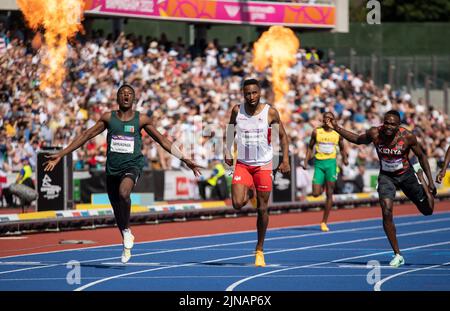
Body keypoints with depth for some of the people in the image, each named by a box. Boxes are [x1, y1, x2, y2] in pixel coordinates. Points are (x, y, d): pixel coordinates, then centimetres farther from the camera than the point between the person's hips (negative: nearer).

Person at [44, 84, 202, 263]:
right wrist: (60, 155, 3)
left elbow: (163, 141, 6)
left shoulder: (141, 120, 0)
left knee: (123, 193, -34)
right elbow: (86, 136, 6)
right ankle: (127, 245, 31)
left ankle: (127, 231, -13)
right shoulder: (108, 118, 4)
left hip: (132, 165, -3)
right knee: (117, 211, 10)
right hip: (112, 168, 3)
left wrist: (185, 160, 4)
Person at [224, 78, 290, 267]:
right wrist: (227, 152, 13)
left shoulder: (270, 113, -9)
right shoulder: (237, 111, -5)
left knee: (262, 209, 2)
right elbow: (230, 130, 14)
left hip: (263, 165, -1)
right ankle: (248, 193, 21)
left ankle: (259, 250, 17)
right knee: (237, 204, -17)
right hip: (242, 164, 1)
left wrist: (285, 160, -6)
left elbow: (282, 136, 2)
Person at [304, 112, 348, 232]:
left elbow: (342, 148, 14)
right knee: (316, 194, -7)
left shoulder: (337, 133, 5)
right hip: (319, 163, 0)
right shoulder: (316, 132, 3)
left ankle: (324, 222, 4)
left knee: (329, 194, -2)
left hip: (331, 163, 0)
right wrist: (306, 161, 0)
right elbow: (310, 147, 9)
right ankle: (322, 186, 32)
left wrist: (345, 158, -4)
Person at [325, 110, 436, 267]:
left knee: (427, 210, 10)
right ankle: (397, 255, -7)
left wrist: (430, 181, -8)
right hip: (386, 176, 0)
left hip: (406, 175, 0)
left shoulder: (408, 137, -24)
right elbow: (357, 139, 1)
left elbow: (421, 156, -9)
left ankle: (421, 179, 44)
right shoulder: (375, 134, -20)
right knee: (387, 213, -18)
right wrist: (336, 127, -8)